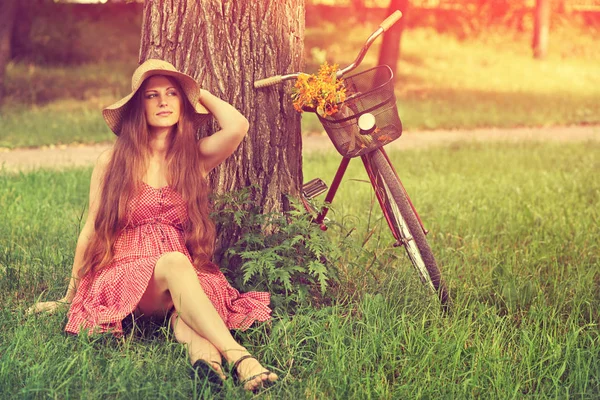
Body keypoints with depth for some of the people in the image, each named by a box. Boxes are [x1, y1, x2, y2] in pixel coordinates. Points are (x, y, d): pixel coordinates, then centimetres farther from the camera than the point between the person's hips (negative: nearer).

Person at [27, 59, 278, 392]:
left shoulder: (194, 157, 8)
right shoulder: (112, 161, 5)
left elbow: (237, 127, -13)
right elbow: (91, 229, 10)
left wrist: (198, 92, 6)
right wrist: (70, 296, 14)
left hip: (189, 275, 3)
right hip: (125, 275, -3)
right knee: (174, 263, -36)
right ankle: (238, 357, -54)